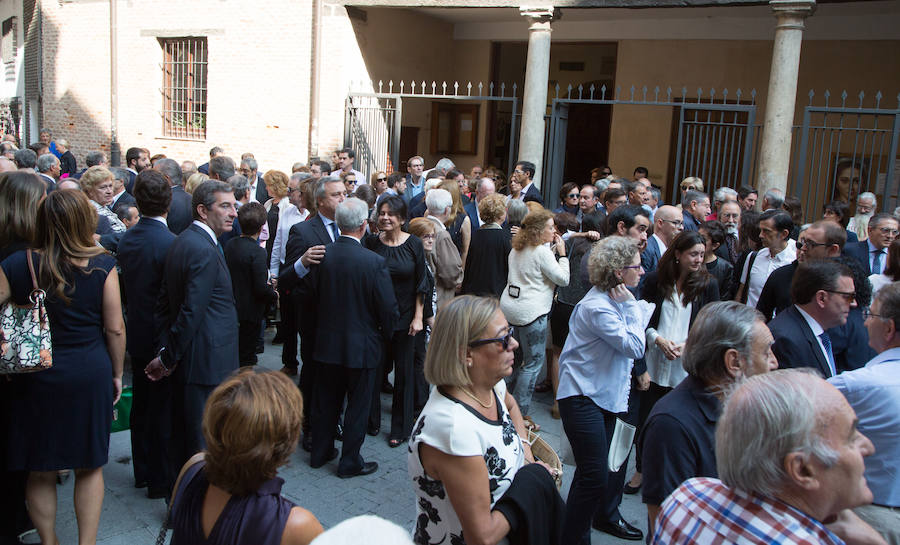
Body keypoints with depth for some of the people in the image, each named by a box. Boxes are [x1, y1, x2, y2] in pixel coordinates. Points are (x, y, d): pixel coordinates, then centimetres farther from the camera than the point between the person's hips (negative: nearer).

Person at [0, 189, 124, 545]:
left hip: (35, 378, 1)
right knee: (90, 468, 15)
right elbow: (115, 329, -7)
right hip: (91, 375, 0)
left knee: (40, 472, 17)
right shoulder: (102, 266, -11)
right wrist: (117, 373, 7)